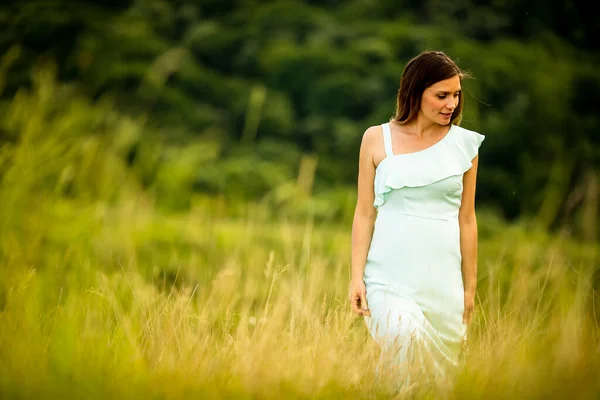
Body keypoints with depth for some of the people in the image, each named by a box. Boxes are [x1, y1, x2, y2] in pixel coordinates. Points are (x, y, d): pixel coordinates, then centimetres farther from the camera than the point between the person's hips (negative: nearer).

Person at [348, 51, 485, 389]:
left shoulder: (464, 144, 6)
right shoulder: (377, 139, 3)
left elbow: (467, 219, 9)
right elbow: (364, 213, 4)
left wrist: (470, 286, 9)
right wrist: (357, 277, -2)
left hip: (443, 277, 2)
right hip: (390, 271, -2)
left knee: (440, 362, 1)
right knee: (405, 337, -26)